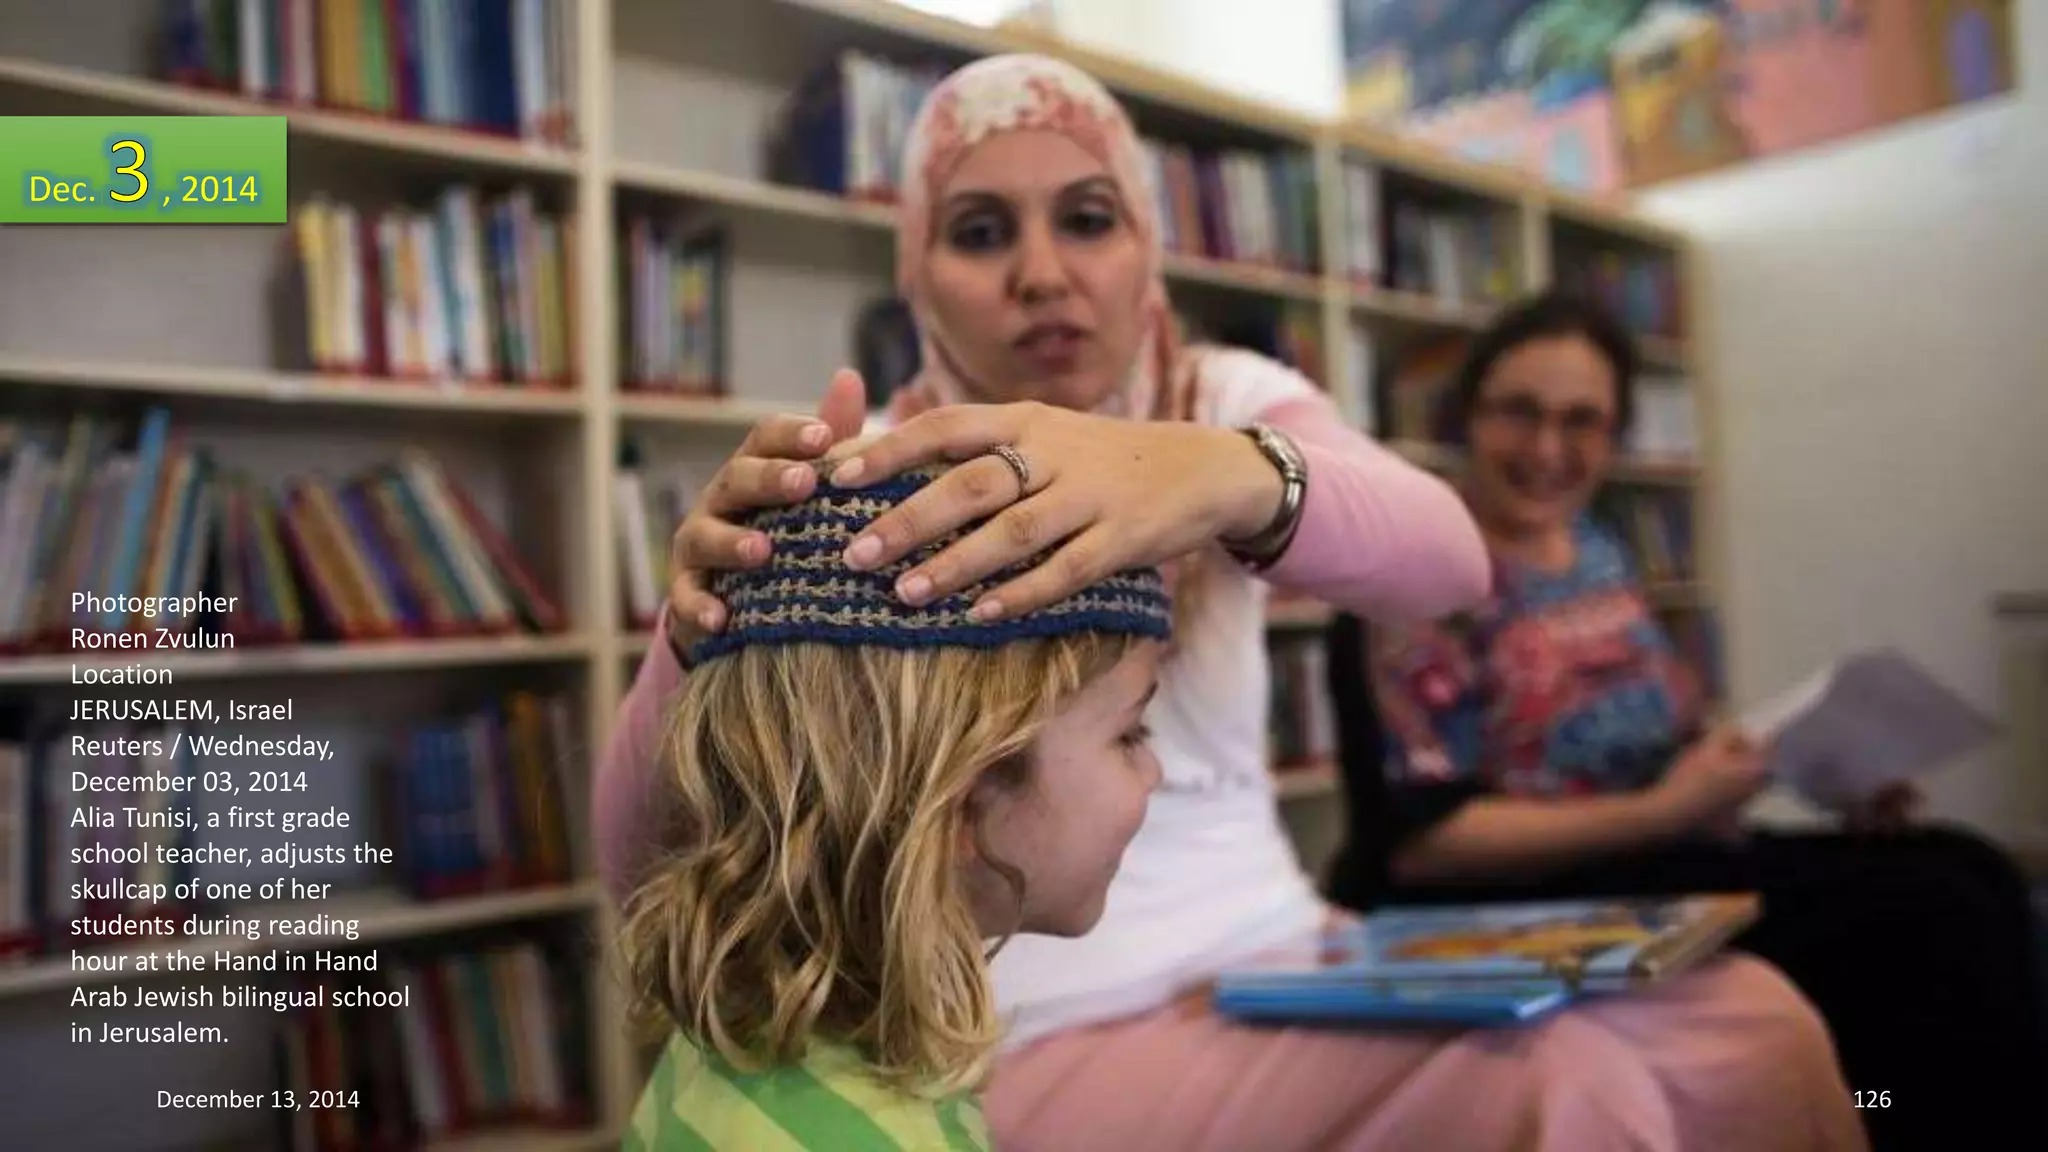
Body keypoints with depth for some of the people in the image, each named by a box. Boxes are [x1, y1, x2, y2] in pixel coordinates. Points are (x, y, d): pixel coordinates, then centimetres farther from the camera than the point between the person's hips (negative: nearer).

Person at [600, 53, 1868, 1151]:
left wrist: (1233, 477, -42)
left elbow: (1446, 557, -21)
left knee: (1752, 1028, -14)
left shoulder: (1229, 405, 3)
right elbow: (646, 866, -16)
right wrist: (704, 630, -37)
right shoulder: (871, 491, -4)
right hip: (1045, 1033, -4)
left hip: (1282, 954, 4)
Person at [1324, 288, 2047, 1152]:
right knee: (1927, 912, -17)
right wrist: (1665, 811, -20)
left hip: (1646, 864, 8)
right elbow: (1417, 842, -19)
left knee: (1967, 875, -8)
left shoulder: (1598, 549, 11)